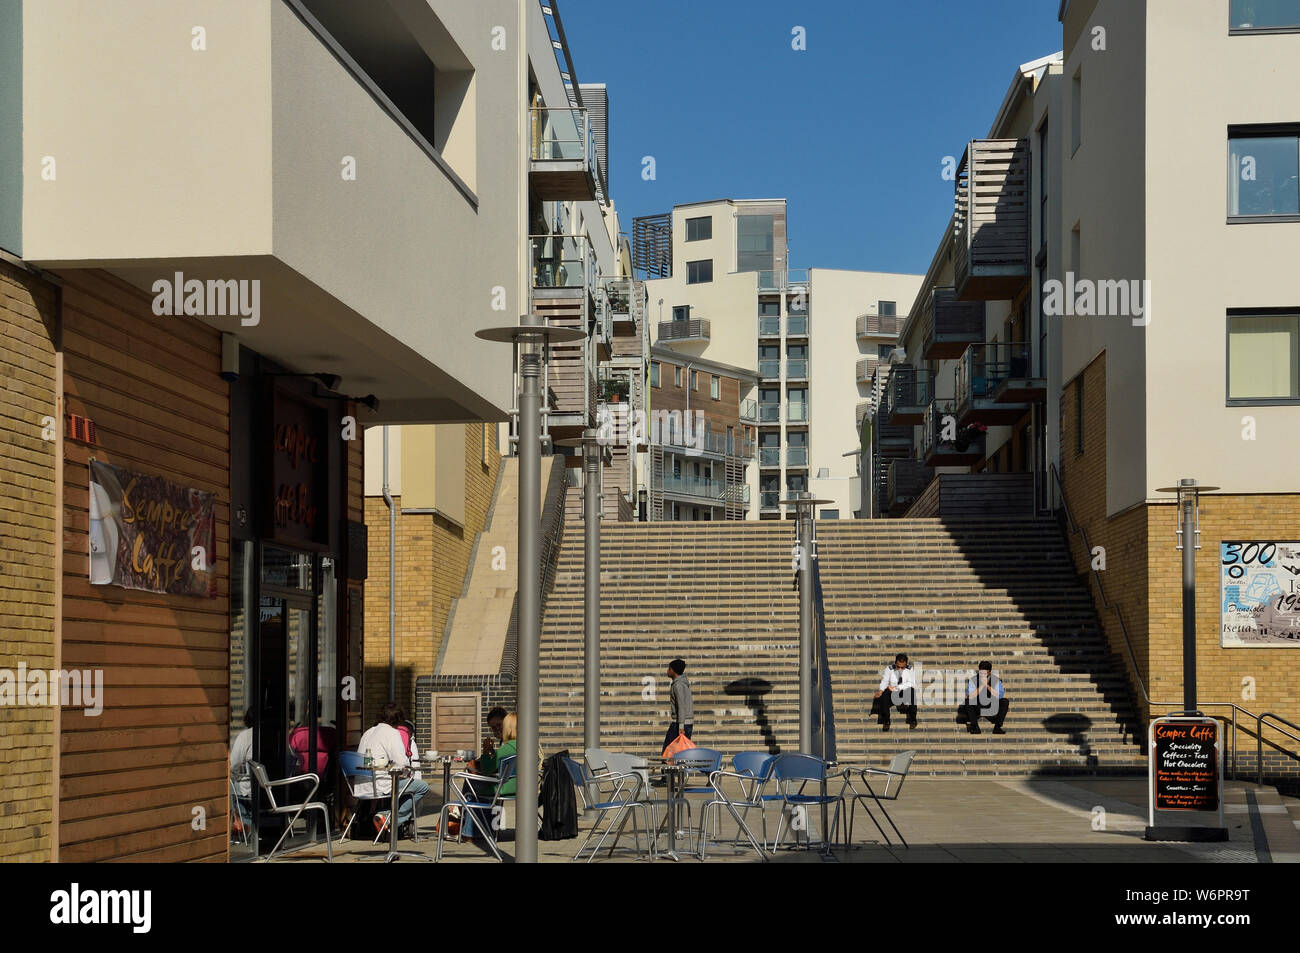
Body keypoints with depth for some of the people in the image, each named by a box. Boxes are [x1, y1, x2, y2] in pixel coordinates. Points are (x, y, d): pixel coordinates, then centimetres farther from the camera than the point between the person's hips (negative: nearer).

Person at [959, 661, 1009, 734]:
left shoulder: (996, 680, -8)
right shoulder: (973, 680, -10)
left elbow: (999, 696, -22)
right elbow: (970, 696, -22)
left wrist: (987, 685, -29)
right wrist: (982, 685, -28)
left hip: (991, 708, 1)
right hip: (976, 708, -1)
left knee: (1005, 702, -25)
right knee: (968, 701, -31)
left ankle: (997, 727, -18)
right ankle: (975, 727, -19)